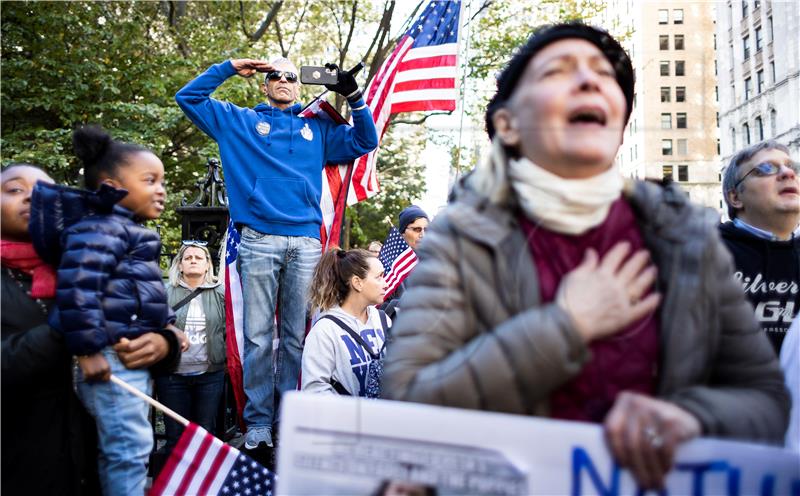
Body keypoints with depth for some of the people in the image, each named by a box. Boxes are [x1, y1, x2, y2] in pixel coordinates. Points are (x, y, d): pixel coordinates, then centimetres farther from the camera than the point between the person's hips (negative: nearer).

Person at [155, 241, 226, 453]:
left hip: (210, 374, 1)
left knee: (205, 434, 9)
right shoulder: (166, 293, 1)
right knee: (175, 435, 7)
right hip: (173, 375, 0)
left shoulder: (220, 293, 4)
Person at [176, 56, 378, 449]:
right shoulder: (240, 122, 18)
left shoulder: (319, 129, 22)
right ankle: (257, 423, 5)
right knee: (258, 336, -2)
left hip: (306, 243, 2)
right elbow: (188, 97, 17)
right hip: (259, 240, -1)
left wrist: (354, 97, 9)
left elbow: (365, 141, 21)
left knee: (296, 337, 4)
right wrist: (229, 67, 11)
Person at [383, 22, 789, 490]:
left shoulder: (687, 235, -1)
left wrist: (691, 413, -17)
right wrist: (568, 325, -17)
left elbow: (765, 395, 3)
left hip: (654, 480, 3)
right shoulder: (461, 240, -9)